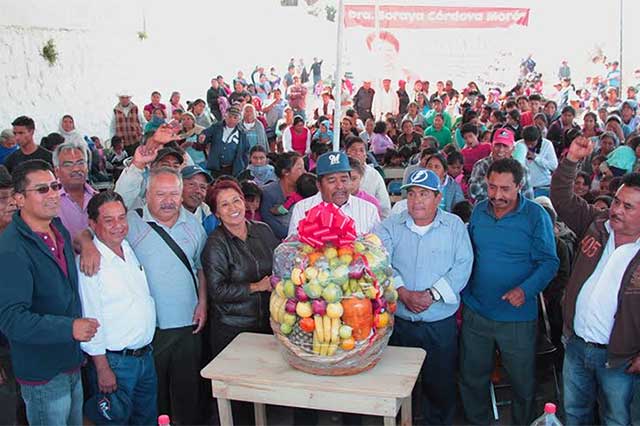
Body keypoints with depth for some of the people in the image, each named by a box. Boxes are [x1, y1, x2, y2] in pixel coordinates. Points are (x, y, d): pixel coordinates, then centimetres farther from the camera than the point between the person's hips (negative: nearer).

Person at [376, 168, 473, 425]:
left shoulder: (454, 226, 0)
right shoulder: (391, 226, 2)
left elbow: (463, 266, -9)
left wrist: (432, 294, -18)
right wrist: (403, 293, -22)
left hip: (441, 323, -1)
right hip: (398, 321, 1)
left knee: (440, 383, 11)